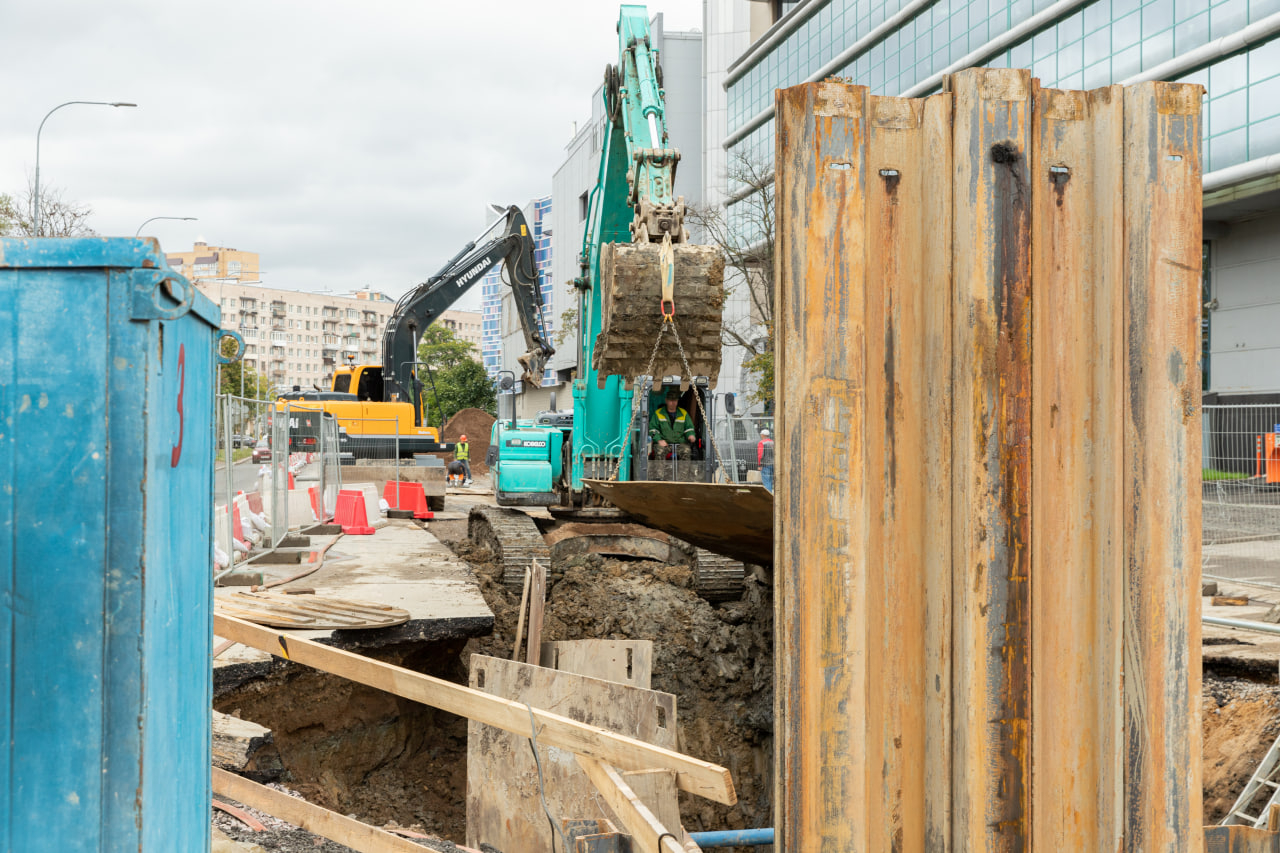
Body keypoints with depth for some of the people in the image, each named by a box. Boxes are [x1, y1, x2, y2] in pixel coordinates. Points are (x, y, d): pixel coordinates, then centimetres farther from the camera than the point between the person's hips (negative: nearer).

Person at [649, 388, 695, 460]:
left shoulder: (684, 414, 16)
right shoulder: (658, 413, 11)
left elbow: (689, 427, 19)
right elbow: (652, 429, 7)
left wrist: (690, 435, -5)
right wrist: (659, 440, -10)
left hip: (680, 443, 1)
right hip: (664, 443, -1)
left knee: (687, 451, -32)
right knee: (660, 451, -35)